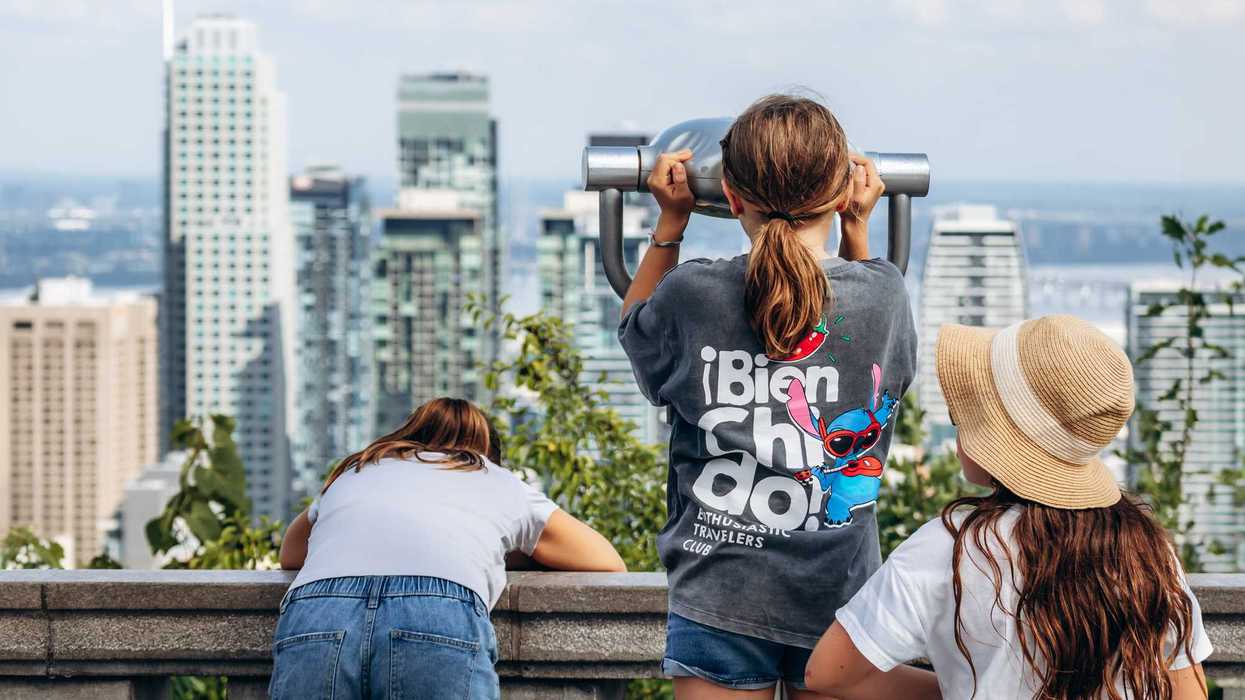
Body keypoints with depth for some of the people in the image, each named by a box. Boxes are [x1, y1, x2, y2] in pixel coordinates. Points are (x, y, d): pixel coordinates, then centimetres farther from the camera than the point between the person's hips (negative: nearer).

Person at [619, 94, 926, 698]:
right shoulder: (882, 294, -7)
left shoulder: (691, 294, -11)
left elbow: (635, 331, 13)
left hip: (720, 596, -1)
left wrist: (669, 224, 13)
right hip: (840, 596, 1)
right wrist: (858, 230, 16)